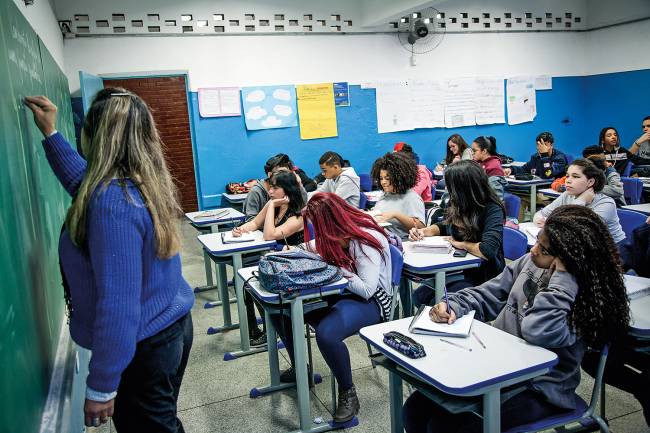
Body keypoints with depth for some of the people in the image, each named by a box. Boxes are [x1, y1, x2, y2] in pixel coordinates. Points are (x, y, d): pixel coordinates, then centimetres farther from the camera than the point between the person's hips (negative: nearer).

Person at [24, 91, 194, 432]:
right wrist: (50, 133, 23)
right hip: (171, 327, 8)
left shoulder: (114, 201, -28)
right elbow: (84, 183, 23)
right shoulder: (145, 183, 0)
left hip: (142, 347, -8)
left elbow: (119, 304, -29)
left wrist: (101, 387, -21)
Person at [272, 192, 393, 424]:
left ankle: (348, 393, -8)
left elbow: (367, 289, -26)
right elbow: (314, 246, 21)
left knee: (326, 333, -36)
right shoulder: (337, 233, 0)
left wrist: (337, 269, -20)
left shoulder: (366, 240, -24)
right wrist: (307, 248, 0)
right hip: (339, 293, 8)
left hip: (370, 301, -8)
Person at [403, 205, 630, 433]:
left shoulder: (584, 293, -19)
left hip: (539, 391, -6)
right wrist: (453, 306, -11)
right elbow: (486, 296, 7)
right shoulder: (530, 262, 0)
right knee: (416, 408, -4)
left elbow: (537, 332, -35)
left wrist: (561, 277, -30)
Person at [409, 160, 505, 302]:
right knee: (418, 296, -6)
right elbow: (443, 226, 19)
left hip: (484, 278, -6)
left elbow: (488, 250, -35)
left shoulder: (493, 210, -21)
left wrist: (460, 243, -18)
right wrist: (424, 231, 0)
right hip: (460, 270, 7)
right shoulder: (456, 205, -2)